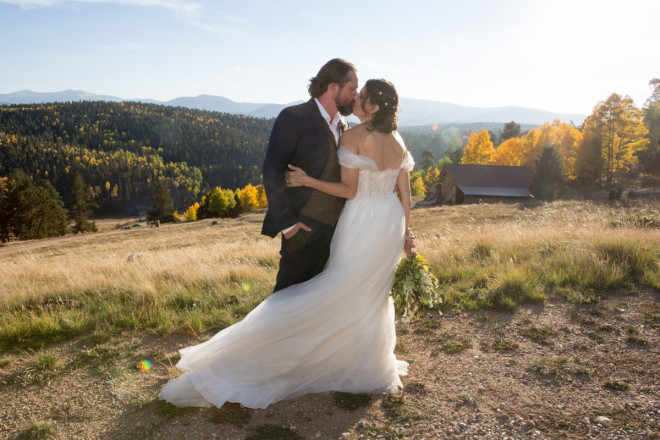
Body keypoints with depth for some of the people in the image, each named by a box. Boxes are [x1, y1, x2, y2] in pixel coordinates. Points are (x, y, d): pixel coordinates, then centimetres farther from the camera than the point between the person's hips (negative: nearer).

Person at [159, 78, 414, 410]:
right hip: (392, 223, 7)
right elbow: (405, 193, 5)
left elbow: (349, 190, -14)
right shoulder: (398, 142, 5)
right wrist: (404, 233, 13)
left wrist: (306, 180, -10)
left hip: (361, 224, -7)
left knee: (344, 292, 5)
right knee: (374, 293, 18)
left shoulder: (352, 137, -14)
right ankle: (371, 369, 31)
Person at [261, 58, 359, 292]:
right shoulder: (293, 117, -10)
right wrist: (287, 222, -16)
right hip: (305, 227, -7)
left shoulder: (341, 124, 12)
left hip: (335, 226, 7)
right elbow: (272, 172, -15)